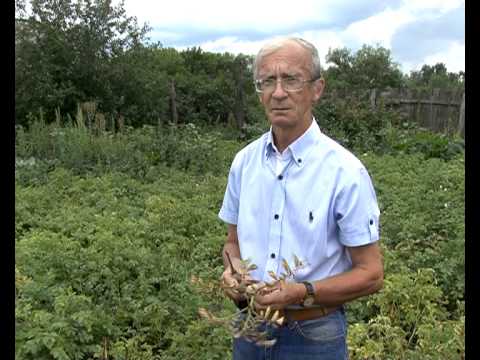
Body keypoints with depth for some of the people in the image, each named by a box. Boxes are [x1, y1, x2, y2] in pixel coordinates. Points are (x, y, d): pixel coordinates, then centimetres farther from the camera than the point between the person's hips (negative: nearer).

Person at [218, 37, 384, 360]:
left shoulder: (346, 172, -18)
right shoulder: (244, 162, -3)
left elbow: (371, 274, -12)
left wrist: (302, 293, -25)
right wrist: (233, 270, -12)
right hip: (251, 326, 4)